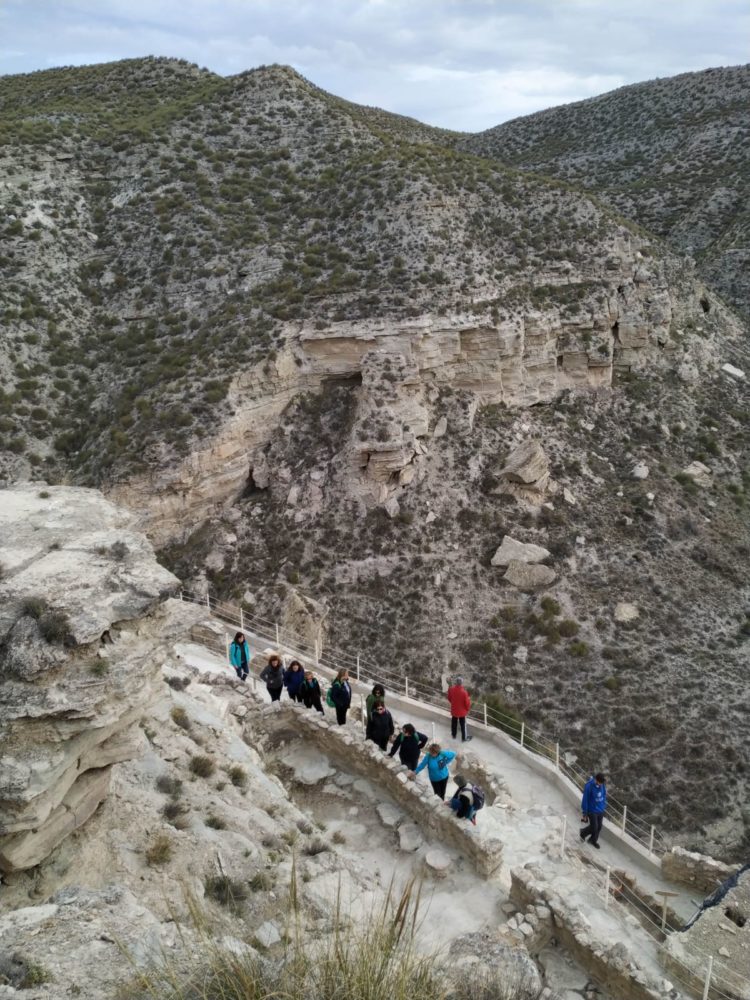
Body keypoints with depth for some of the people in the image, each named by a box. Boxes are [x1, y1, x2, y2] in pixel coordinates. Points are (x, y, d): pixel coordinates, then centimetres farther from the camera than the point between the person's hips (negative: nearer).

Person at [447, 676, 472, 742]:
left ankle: (453, 735, 44)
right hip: (462, 711, -4)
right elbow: (467, 702, -19)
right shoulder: (464, 692, -31)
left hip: (454, 710, 4)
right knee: (463, 725, 16)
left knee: (454, 723, 24)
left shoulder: (451, 689, -17)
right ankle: (464, 738, 31)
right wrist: (468, 708, 2)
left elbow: (449, 698, 1)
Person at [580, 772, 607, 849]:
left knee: (599, 827, 13)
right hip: (592, 810, -5)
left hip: (600, 810, 5)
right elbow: (585, 800, -18)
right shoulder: (589, 786, -26)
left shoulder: (603, 784, -11)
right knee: (594, 828, -1)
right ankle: (583, 833, 29)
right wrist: (585, 813, -12)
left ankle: (593, 840, 37)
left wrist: (604, 805, 13)